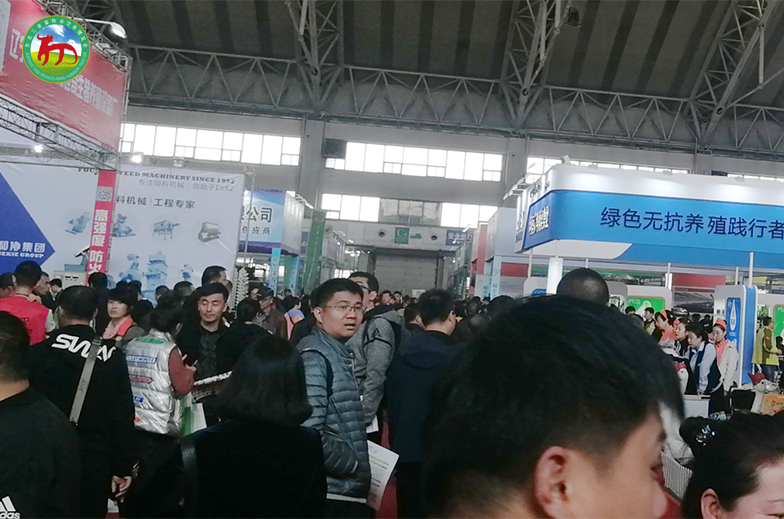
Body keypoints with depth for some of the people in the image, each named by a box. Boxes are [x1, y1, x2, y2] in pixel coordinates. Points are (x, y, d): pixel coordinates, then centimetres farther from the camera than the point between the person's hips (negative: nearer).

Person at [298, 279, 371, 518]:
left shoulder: (341, 355, 14)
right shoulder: (314, 356, -16)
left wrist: (361, 467, 5)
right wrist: (355, 465, -14)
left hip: (349, 489, 9)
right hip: (330, 491, -9)